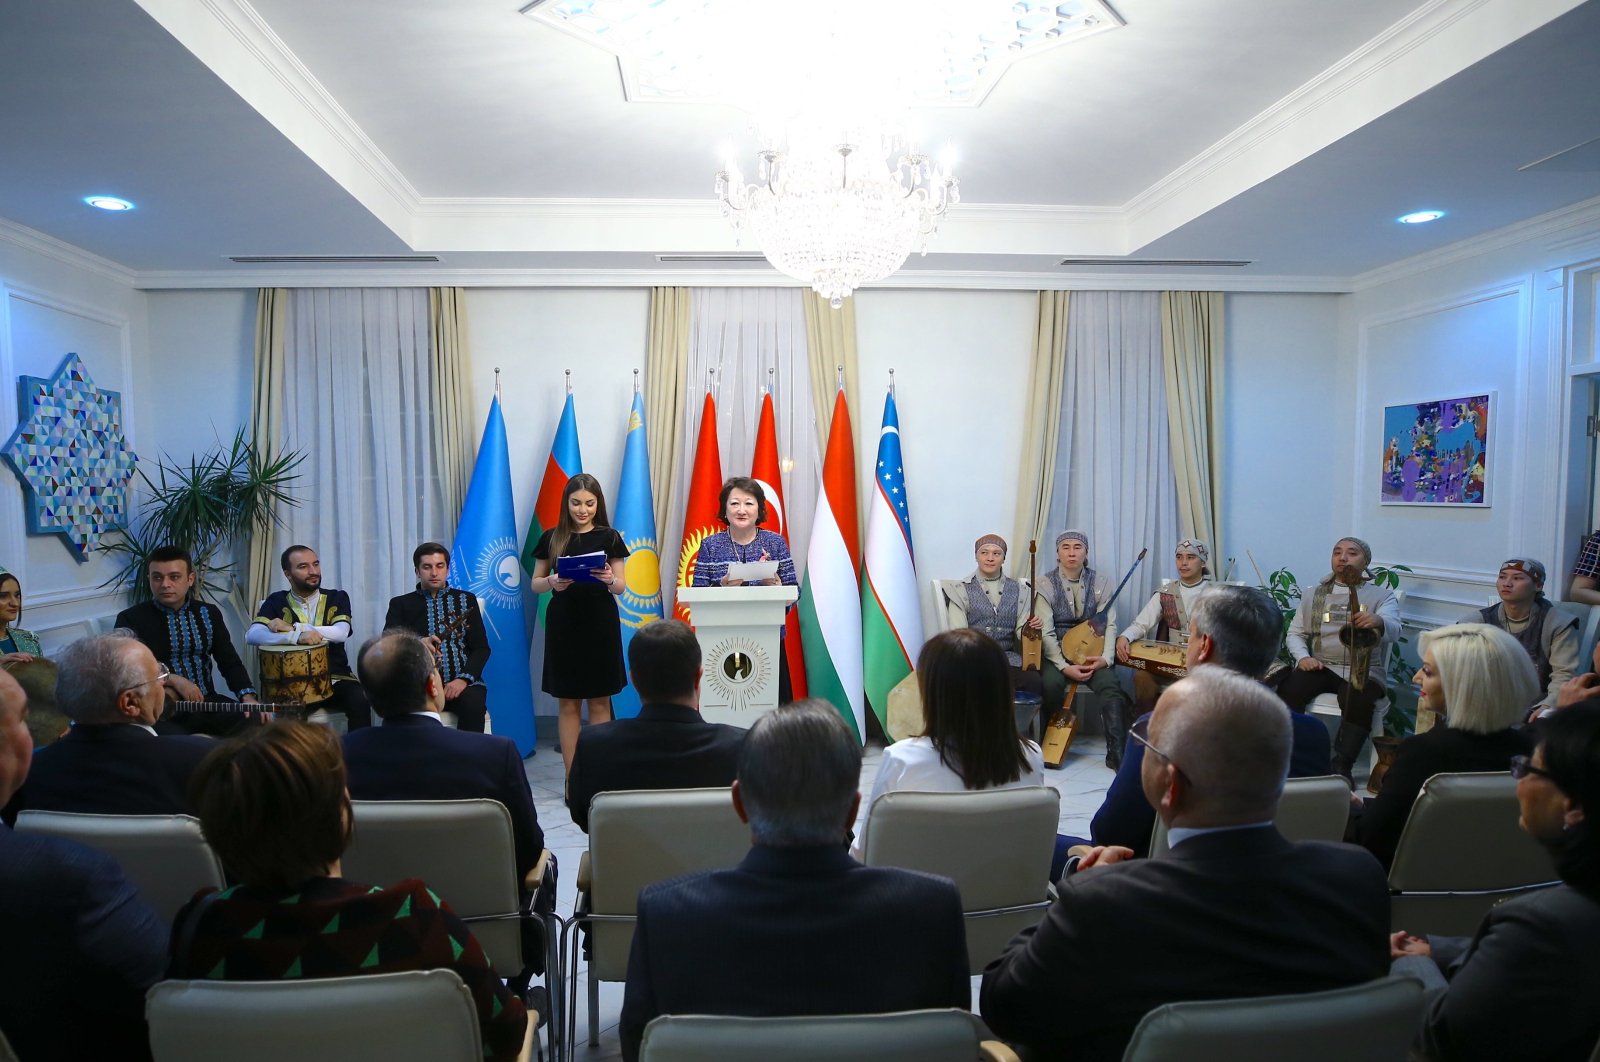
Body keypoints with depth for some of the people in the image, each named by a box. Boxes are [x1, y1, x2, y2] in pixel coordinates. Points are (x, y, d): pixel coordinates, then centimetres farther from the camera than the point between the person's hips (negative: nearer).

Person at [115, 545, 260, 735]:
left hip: (208, 703, 4)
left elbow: (230, 662, 9)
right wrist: (173, 679, -22)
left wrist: (248, 698, -8)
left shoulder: (209, 613, 13)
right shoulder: (130, 619, 2)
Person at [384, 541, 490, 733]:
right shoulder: (401, 604, 13)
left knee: (473, 705, -33)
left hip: (460, 681, 1)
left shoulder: (466, 600, 15)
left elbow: (481, 647, 8)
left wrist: (463, 679, -10)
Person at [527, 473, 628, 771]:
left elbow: (621, 587, 2)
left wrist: (609, 579, -20)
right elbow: (536, 584, 7)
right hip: (563, 625, 1)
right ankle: (572, 775, 10)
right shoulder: (551, 538, 4)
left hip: (601, 624, 0)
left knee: (599, 701, 5)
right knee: (568, 703, 4)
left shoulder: (609, 537, 1)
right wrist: (552, 582, -14)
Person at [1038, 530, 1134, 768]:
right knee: (1052, 683, -31)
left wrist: (1106, 657, -17)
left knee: (1110, 686, -25)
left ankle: (1117, 752, -20)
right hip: (1056, 652, -2)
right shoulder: (1046, 584, -2)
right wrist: (1064, 666, -19)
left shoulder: (1100, 583, 6)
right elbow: (1045, 632, -9)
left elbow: (1109, 624, 1)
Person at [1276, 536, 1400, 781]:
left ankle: (1341, 766, -23)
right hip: (1319, 666, 2)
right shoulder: (1315, 594, 17)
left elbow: (1394, 631, -12)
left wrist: (1378, 622, -38)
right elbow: (1295, 633, 15)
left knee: (1359, 703, -35)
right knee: (1288, 690, -29)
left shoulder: (1381, 595, 8)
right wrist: (1303, 657, -8)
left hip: (1362, 669, -2)